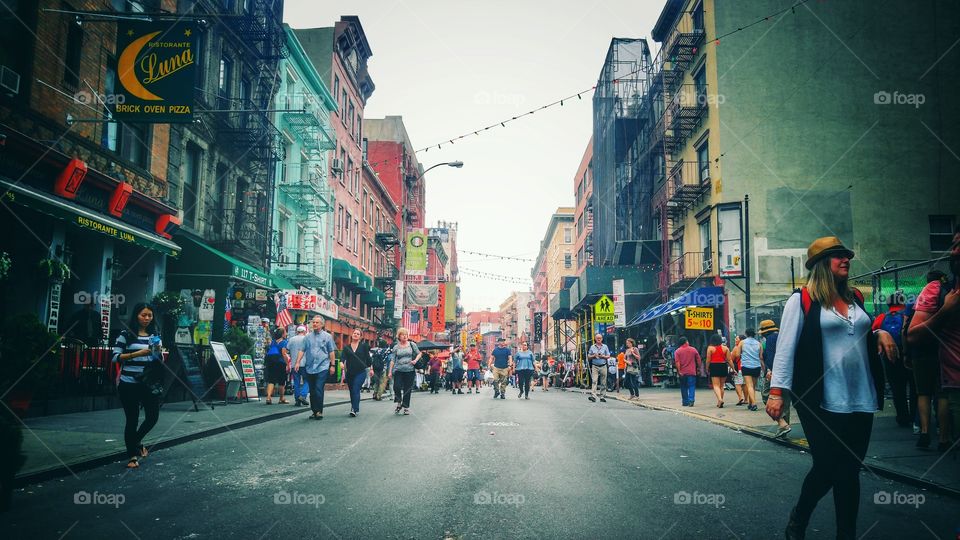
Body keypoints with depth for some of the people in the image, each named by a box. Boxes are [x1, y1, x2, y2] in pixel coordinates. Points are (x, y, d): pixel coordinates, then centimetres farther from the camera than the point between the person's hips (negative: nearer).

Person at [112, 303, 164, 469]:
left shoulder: (155, 335, 9)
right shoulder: (126, 335, -3)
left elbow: (160, 361, 13)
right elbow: (115, 357, -8)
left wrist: (157, 352, -10)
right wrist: (137, 353, -19)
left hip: (150, 384, 4)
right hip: (129, 384, -4)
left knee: (153, 417, 5)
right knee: (132, 419, 1)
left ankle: (136, 441, 34)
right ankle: (132, 455, 15)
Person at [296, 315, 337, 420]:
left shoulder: (327, 336, 6)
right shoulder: (308, 336, 11)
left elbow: (332, 352, 6)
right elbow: (302, 350, 8)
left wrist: (333, 365, 1)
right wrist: (298, 362, -3)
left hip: (322, 367, -3)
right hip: (310, 368, 3)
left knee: (319, 390, -13)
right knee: (312, 391, 8)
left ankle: (319, 411, -6)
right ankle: (314, 411, 18)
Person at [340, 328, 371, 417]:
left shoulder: (364, 346, 2)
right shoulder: (347, 347, 7)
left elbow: (367, 357, 6)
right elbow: (343, 356, -8)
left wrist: (370, 368, 9)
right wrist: (341, 362, -28)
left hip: (361, 372, -4)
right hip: (350, 373, 4)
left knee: (355, 390, -16)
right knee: (352, 391, 10)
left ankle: (354, 409, -21)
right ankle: (355, 408, 23)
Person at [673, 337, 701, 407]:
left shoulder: (677, 351, -2)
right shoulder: (693, 350, 2)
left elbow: (677, 362, -11)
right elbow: (698, 360, 5)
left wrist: (679, 371, -10)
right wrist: (698, 368, 18)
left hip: (682, 373, 1)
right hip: (692, 372, 0)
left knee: (684, 387, 11)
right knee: (691, 386, 0)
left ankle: (685, 402, 15)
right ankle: (691, 400, -17)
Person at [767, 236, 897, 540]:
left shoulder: (855, 298, 13)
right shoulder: (802, 300, -5)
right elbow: (785, 348, -9)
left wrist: (880, 334, 5)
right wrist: (776, 391, -15)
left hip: (861, 398, 6)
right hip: (822, 401, -6)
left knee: (850, 470, 8)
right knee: (827, 468, -4)